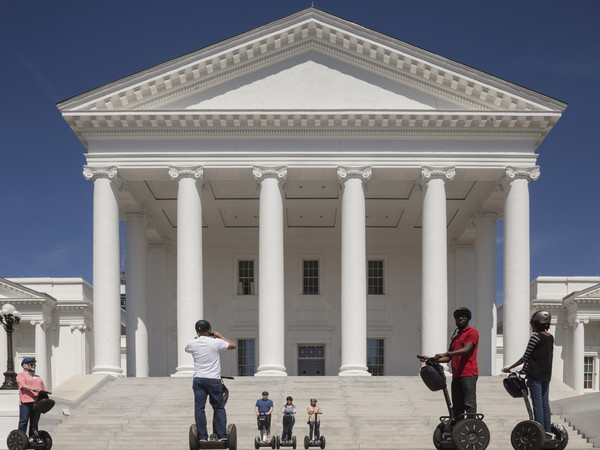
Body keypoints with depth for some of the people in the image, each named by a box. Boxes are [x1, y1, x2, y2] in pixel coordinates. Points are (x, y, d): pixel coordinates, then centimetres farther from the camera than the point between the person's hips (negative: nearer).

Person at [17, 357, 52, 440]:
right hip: (26, 402, -6)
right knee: (23, 421, -8)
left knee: (34, 422, 5)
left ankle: (33, 438, 8)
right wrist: (34, 389, -26)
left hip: (36, 402, 6)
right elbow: (23, 386, -12)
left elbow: (43, 388, 23)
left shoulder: (38, 377, 27)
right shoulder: (21, 375, 5)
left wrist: (47, 391, -1)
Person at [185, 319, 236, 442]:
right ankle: (222, 435, 2)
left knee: (199, 408, 3)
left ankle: (202, 436, -1)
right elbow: (233, 345, 8)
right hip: (214, 380, -2)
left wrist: (198, 337, 32)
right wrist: (220, 336, 17)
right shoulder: (216, 342, -7)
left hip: (198, 379, 2)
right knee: (219, 407, 7)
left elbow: (187, 348, 27)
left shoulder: (192, 344, 1)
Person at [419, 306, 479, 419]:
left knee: (469, 404, -12)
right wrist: (430, 359, 12)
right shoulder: (455, 336, 24)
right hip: (456, 376, 8)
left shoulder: (472, 332, 0)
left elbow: (466, 349, -16)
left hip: (469, 374, -8)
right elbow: (448, 358, 24)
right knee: (457, 408, 6)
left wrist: (446, 353, -25)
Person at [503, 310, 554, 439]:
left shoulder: (535, 336, -10)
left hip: (535, 374, -7)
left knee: (537, 403, -7)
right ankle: (547, 431, 10)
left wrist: (510, 368, -2)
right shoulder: (550, 338, 10)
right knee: (545, 403, 10)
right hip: (546, 374, 7)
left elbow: (525, 357, -9)